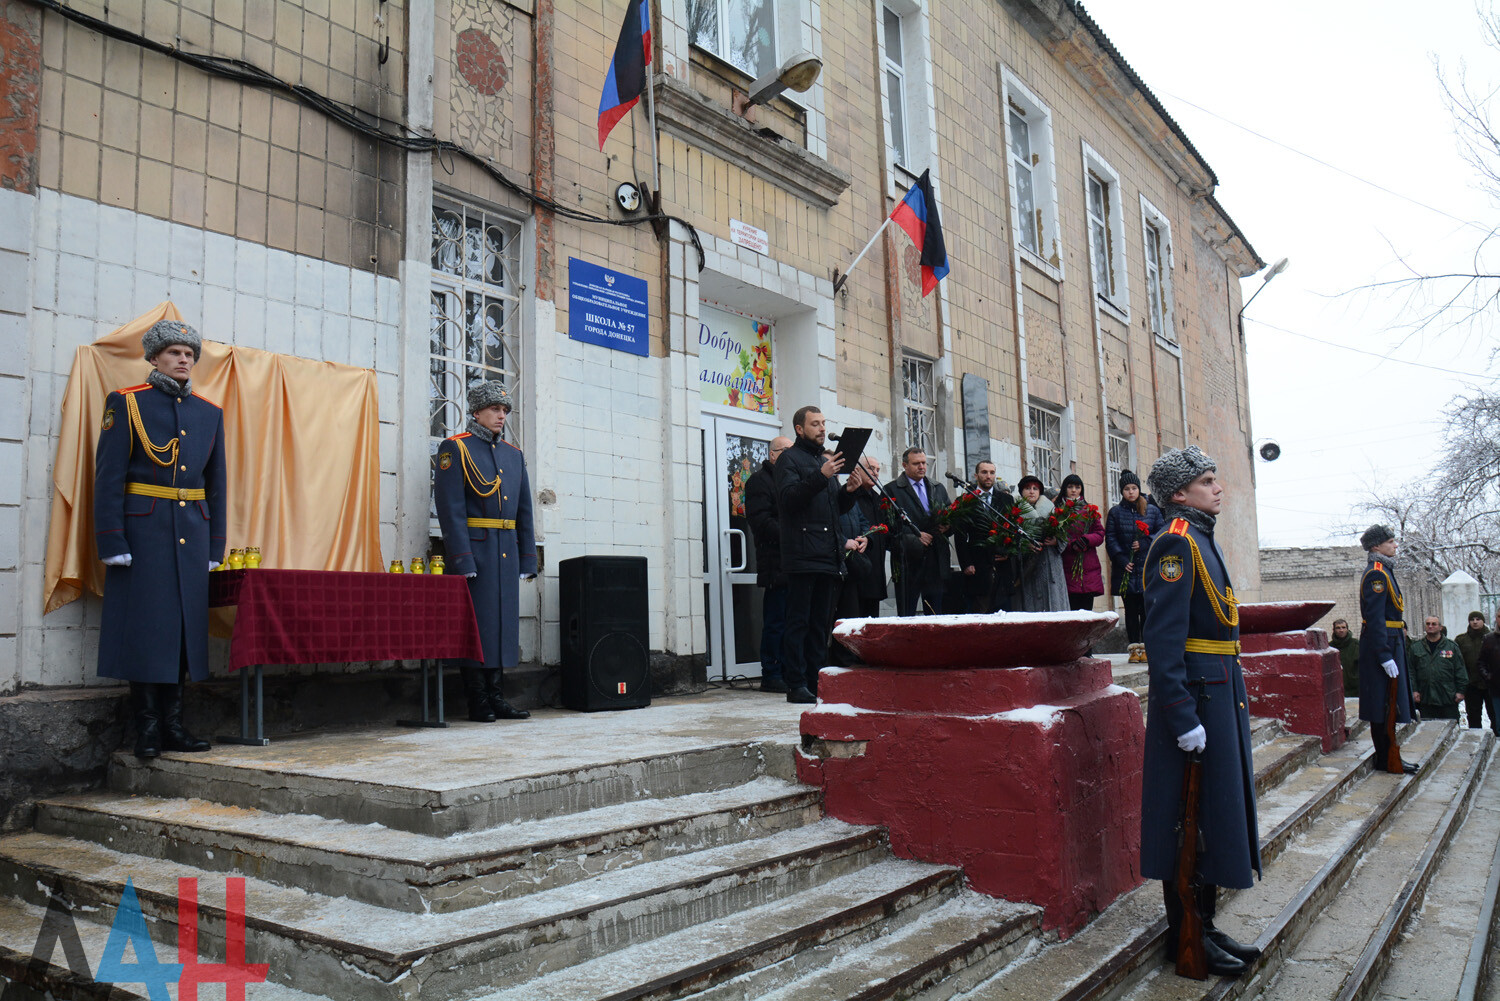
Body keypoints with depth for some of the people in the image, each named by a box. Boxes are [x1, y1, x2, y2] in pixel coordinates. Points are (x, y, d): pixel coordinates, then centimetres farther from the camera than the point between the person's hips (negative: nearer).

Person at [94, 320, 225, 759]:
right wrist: (112, 542, -12)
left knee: (186, 625, 6)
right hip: (144, 529, -4)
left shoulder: (210, 413, 12)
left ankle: (174, 724, 14)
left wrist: (214, 547, 10)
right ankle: (147, 727, 8)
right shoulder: (126, 403, 1)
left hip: (192, 533, 4)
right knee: (144, 627, -1)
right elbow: (109, 477, -4)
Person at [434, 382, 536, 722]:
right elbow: (451, 509, -10)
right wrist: (462, 559, -17)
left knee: (503, 618, 8)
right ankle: (478, 702, 5)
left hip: (507, 551, 6)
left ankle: (495, 696, 17)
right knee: (476, 622, -3)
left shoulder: (514, 454, 16)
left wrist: (528, 558, 11)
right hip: (475, 548, -6)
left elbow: (524, 511, 17)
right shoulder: (455, 448, -2)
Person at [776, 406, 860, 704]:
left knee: (822, 623, 10)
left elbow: (838, 508, 23)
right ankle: (796, 684, -2)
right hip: (802, 555, -8)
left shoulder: (826, 461, 23)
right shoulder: (789, 459, 0)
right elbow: (787, 498, -15)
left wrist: (849, 491, 3)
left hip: (828, 556, 8)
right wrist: (820, 477, -22)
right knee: (799, 621, -5)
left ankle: (819, 679, 16)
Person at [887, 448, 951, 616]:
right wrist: (915, 535, -14)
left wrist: (946, 526, -2)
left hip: (936, 559, 5)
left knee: (936, 613, 5)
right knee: (906, 615, -3)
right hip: (908, 559, -5)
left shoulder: (938, 488, 19)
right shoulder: (892, 490, 1)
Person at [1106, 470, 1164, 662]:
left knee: (1147, 609, -3)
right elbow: (1110, 540, 3)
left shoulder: (1152, 510, 10)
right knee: (1131, 610, 2)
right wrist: (1122, 561, -8)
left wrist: (1145, 543, -10)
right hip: (1126, 570, 0)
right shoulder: (1115, 512, 8)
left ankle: (1147, 647, 5)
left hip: (1148, 568, 0)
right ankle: (1134, 648, 7)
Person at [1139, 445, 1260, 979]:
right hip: (1197, 696, -10)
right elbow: (1164, 637, -21)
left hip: (1222, 691, 10)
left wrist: (1230, 703, 19)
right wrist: (1183, 717, -24)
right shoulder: (1176, 542, -15)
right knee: (1190, 815, -1)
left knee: (1216, 811, 16)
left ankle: (1204, 925, 27)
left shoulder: (1202, 539, 16)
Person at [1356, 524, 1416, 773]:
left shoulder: (1382, 571, 16)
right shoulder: (1377, 573, -16)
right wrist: (1385, 656, -24)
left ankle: (1387, 755, 22)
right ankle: (1385, 759, 1)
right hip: (1383, 643, -11)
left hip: (1390, 641, 11)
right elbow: (1375, 618, -22)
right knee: (1384, 704, -5)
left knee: (1387, 702, 14)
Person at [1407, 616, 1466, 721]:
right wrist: (1413, 690, -1)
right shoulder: (1415, 647, 8)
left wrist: (1460, 691, 1)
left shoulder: (1452, 646, 8)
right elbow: (1410, 670, 7)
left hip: (1448, 697, 0)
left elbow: (1460, 670, 8)